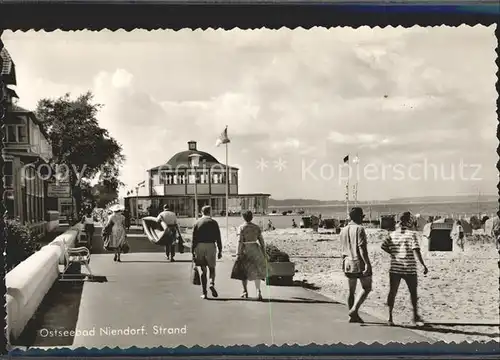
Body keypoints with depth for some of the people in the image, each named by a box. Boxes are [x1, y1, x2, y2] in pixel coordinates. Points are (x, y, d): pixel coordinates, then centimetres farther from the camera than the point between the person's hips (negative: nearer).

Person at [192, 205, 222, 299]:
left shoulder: (197, 223, 7)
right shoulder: (213, 222, 2)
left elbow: (194, 239, 4)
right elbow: (218, 238, -2)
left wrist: (193, 252, 6)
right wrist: (220, 250, 2)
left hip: (199, 246, 2)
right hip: (210, 246, -2)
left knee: (203, 270, 8)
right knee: (212, 268, 11)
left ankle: (204, 293, 5)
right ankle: (212, 284, -17)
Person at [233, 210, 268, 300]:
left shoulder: (242, 228, -6)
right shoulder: (257, 227, 5)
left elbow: (240, 241, -13)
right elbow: (261, 241, 4)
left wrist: (238, 254, -12)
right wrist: (264, 254, 10)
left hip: (245, 250, -3)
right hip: (255, 249, 3)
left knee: (244, 271, 15)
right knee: (256, 271, 8)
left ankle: (245, 291, 18)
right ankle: (258, 291, -11)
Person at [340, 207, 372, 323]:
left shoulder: (343, 230, 11)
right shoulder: (359, 229, -12)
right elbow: (362, 248, -19)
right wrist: (367, 263, -20)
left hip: (348, 263, 7)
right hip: (360, 263, -7)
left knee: (351, 290, 12)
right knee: (366, 288, 5)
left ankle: (353, 316, 16)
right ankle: (354, 309, -8)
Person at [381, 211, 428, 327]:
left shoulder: (392, 234, 4)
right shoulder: (412, 234, -9)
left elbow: (383, 246, 0)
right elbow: (416, 251, -17)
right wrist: (423, 265, -14)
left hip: (395, 268, 3)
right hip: (409, 269, -3)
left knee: (392, 292, 7)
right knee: (413, 292, 13)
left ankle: (390, 317, 4)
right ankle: (415, 316, 23)